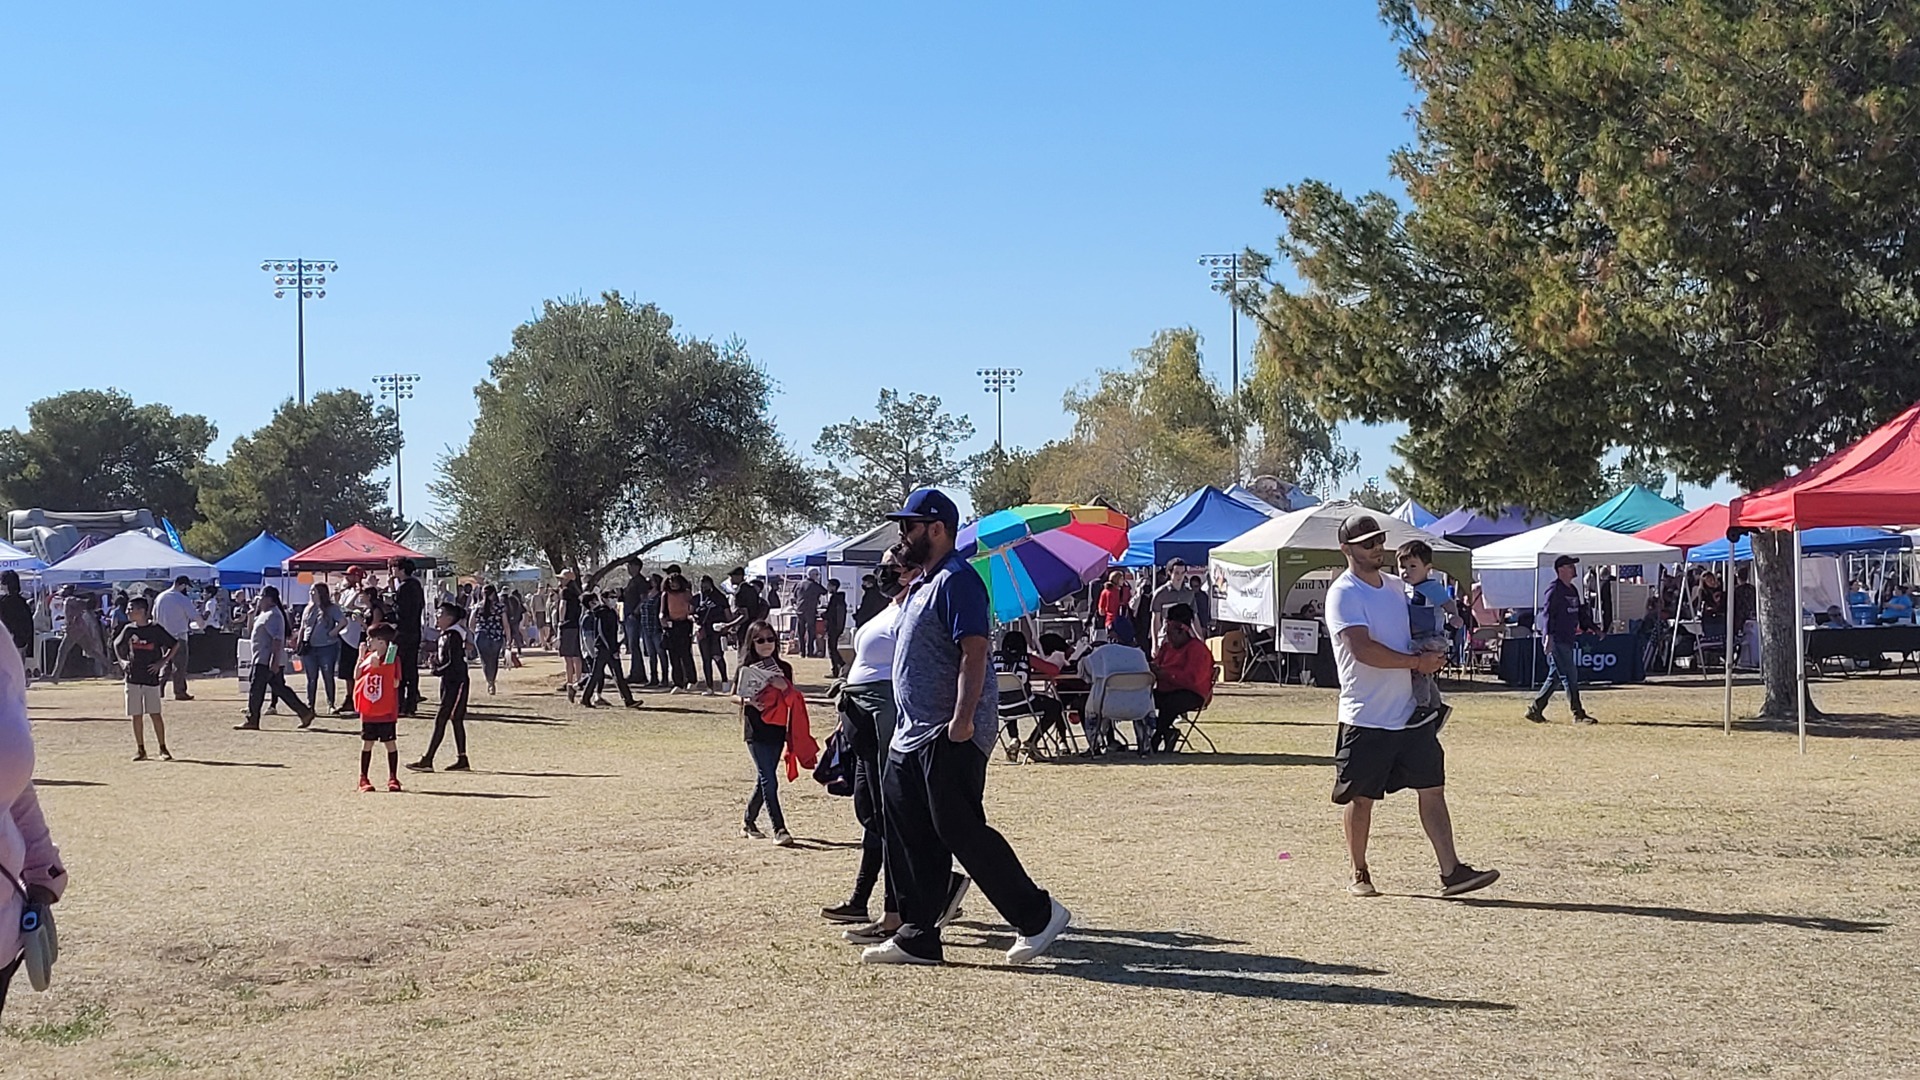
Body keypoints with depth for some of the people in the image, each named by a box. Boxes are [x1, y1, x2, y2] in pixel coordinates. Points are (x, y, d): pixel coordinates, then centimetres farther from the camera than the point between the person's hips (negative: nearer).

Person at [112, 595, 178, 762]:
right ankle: (140, 749, 13)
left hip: (152, 678, -4)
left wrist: (162, 662, -8)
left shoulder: (155, 629, -7)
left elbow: (175, 645, -2)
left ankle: (163, 749, 4)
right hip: (133, 678, 4)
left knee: (155, 714, -3)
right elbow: (117, 645, 22)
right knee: (136, 715, 6)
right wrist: (123, 661, 7)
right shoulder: (128, 630, 4)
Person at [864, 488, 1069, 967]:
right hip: (913, 733, 11)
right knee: (908, 836, 9)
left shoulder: (956, 580, -13)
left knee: (959, 831, -10)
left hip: (951, 735, -11)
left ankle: (1038, 915, -1)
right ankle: (918, 936, 15)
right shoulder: (923, 583, 19)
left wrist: (962, 720, -29)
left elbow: (974, 652, -22)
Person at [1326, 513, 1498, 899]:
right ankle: (1360, 875, 19)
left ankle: (1451, 872, 1)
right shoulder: (1343, 594, -11)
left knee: (1432, 789, 1)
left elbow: (1416, 632, 30)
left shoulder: (1398, 587, 13)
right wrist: (1416, 662, -18)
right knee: (1360, 798, 5)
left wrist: (1429, 652, 7)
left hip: (1413, 711, 7)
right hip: (1366, 718, -6)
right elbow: (1362, 649, -23)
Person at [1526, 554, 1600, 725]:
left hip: (1568, 640, 10)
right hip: (1557, 641, -10)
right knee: (1570, 676, -9)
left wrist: (1590, 627, 14)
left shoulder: (1573, 590, 19)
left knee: (1555, 677, 12)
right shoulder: (1554, 590, -11)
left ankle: (1535, 709, 17)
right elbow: (1547, 613, -19)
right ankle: (1578, 714, -6)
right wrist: (1549, 636, -28)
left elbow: (1580, 613, 25)